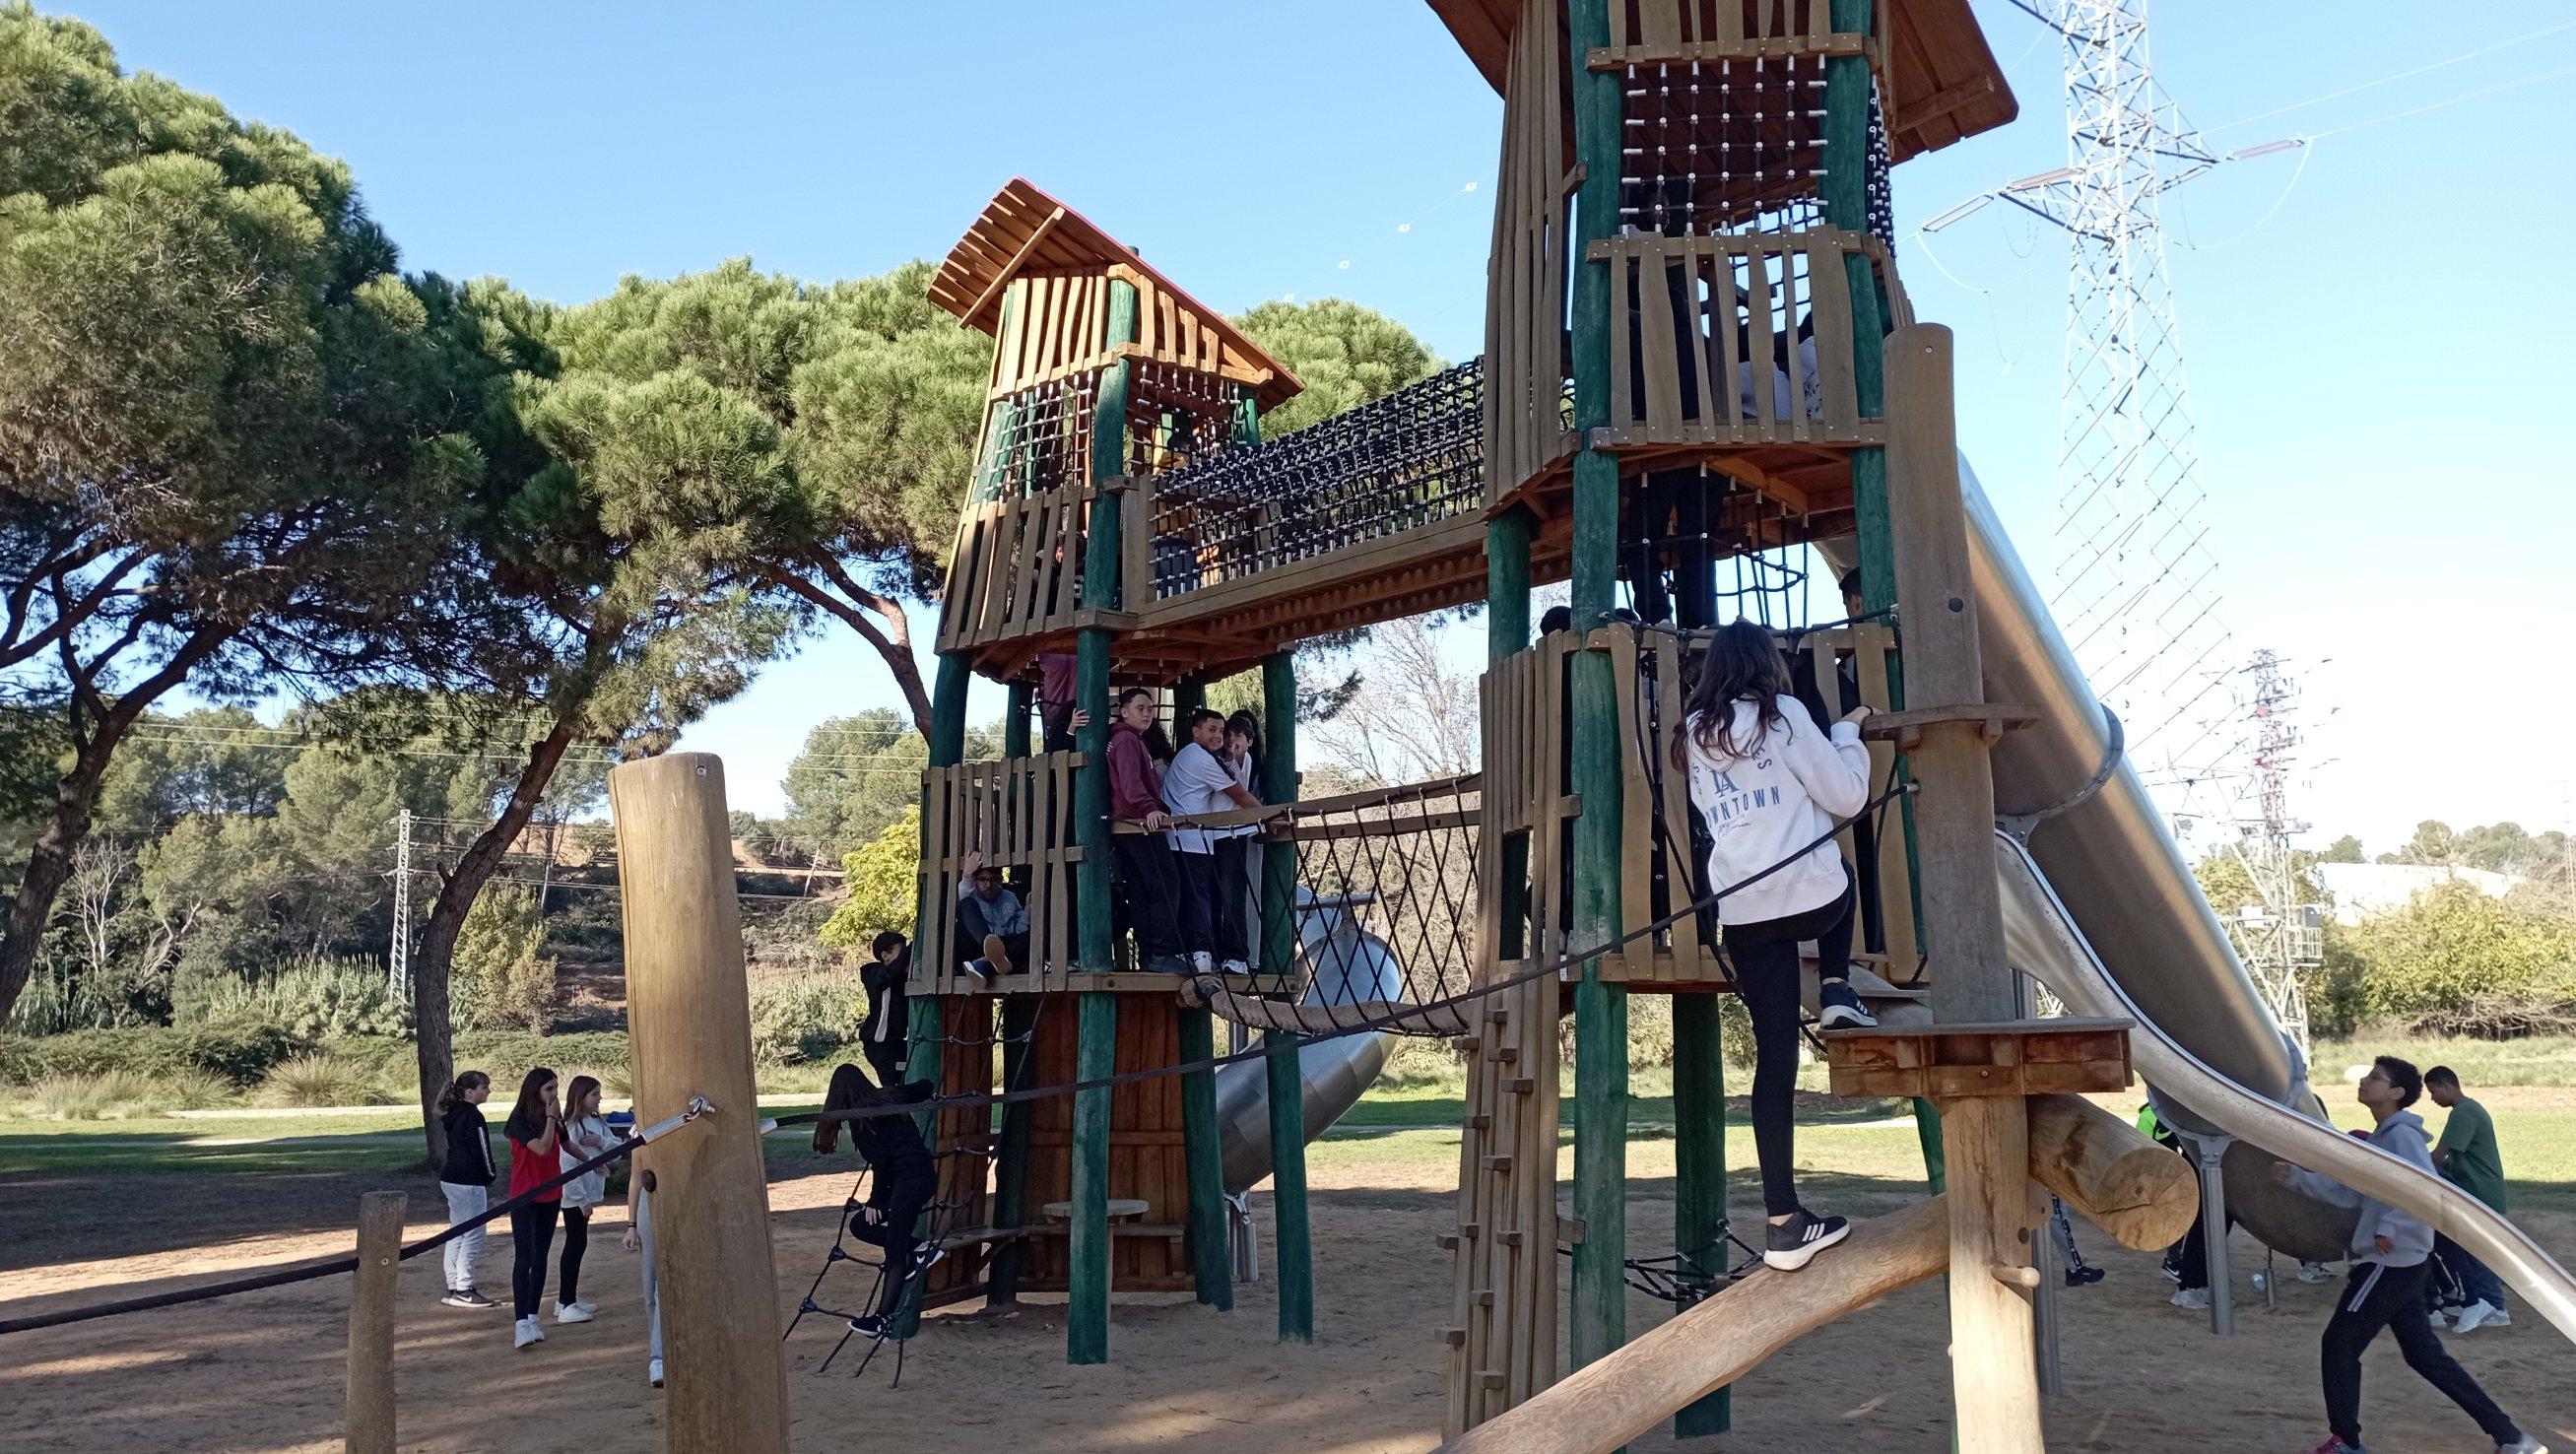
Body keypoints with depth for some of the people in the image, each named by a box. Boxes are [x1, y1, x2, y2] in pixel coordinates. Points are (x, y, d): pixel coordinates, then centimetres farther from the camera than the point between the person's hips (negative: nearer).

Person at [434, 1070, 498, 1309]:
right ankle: (463, 1290, -3)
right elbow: (482, 1151, -15)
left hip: (450, 1179, 10)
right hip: (469, 1182, -10)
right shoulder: (473, 1117, -15)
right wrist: (489, 1179, -2)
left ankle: (454, 1287, 19)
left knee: (457, 1233, 14)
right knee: (473, 1235, -4)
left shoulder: (452, 1115, 13)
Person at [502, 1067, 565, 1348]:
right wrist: (550, 1119, -17)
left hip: (550, 1196, 6)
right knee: (524, 1258, -12)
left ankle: (532, 1319, 17)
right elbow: (542, 1148, -24)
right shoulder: (519, 1121, -13)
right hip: (524, 1197, -6)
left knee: (540, 1259, 10)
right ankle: (521, 1325, -17)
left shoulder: (554, 1119, 6)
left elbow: (566, 1145, 21)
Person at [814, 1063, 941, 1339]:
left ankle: (883, 1318, -15)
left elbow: (881, 1161, -11)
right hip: (922, 1174, 9)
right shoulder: (889, 1096, 13)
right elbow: (926, 1087, 26)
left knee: (895, 1251, -11)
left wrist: (876, 1201, -1)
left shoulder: (861, 1115, -8)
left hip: (911, 1179, -9)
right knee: (859, 1225, 12)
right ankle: (919, 1250, 5)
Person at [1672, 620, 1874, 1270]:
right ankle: (1836, 991, 17)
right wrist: (1847, 734, 16)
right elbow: (1846, 796, 0)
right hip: (1809, 898, -4)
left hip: (1741, 912, 4)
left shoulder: (1694, 734, 14)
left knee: (1774, 1056, 6)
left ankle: (1783, 1221, 2)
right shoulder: (1781, 714, -2)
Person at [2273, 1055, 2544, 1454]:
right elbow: (2350, 1192, 15)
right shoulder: (2380, 1138, 14)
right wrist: (2298, 1178, 10)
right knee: (2424, 1354, 14)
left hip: (2390, 1264, -10)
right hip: (2396, 1263, 10)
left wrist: (2390, 1226, -27)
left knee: (2338, 1345, -1)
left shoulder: (2401, 1135, -15)